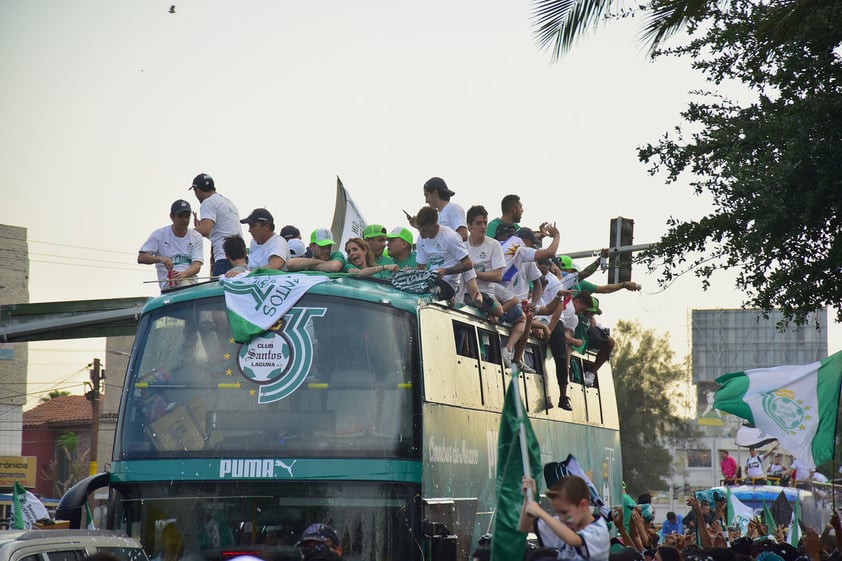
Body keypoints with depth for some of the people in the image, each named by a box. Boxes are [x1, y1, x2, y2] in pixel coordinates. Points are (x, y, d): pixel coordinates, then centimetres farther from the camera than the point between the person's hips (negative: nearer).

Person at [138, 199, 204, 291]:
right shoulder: (159, 234, 7)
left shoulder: (196, 237, 11)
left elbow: (197, 265, -1)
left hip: (191, 280, 3)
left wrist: (183, 274, -24)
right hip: (168, 282, -3)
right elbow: (141, 258, 1)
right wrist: (160, 258, -19)